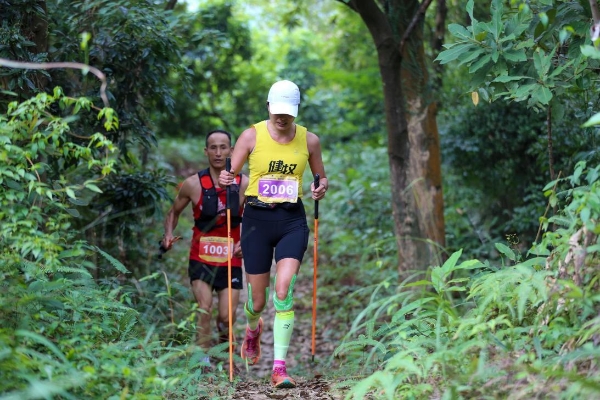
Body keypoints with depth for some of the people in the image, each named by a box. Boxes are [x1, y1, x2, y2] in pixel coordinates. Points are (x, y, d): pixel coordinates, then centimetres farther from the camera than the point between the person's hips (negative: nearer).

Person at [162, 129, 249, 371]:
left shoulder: (244, 185, -4)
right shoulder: (193, 184, -5)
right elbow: (174, 212, 11)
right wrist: (168, 234, -8)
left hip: (231, 261, 1)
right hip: (201, 259, -1)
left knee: (226, 318, -1)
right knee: (204, 308, -18)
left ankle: (224, 340, 32)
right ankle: (203, 359, -14)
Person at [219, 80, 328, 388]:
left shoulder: (309, 140, 3)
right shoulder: (252, 136, -2)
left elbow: (321, 179, 15)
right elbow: (230, 175, 2)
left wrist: (321, 188, -8)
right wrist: (225, 180, -22)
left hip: (293, 219, 0)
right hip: (257, 218, 0)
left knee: (284, 288, -18)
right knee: (257, 300, 6)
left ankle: (279, 368, -13)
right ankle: (253, 329, 45)